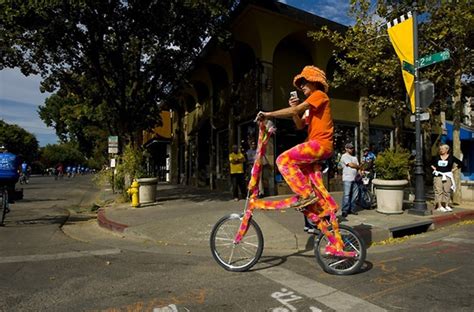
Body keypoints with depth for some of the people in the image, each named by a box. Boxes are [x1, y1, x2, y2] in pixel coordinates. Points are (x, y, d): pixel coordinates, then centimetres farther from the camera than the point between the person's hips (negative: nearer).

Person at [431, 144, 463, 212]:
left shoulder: (451, 157, 4)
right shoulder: (437, 157, 8)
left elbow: (460, 164, 10)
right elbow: (431, 164, 24)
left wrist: (453, 170, 4)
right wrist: (434, 168, 9)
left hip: (447, 176, -1)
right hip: (438, 176, 1)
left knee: (447, 191, 0)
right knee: (438, 191, -4)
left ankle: (446, 205, 10)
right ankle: (439, 206, -3)